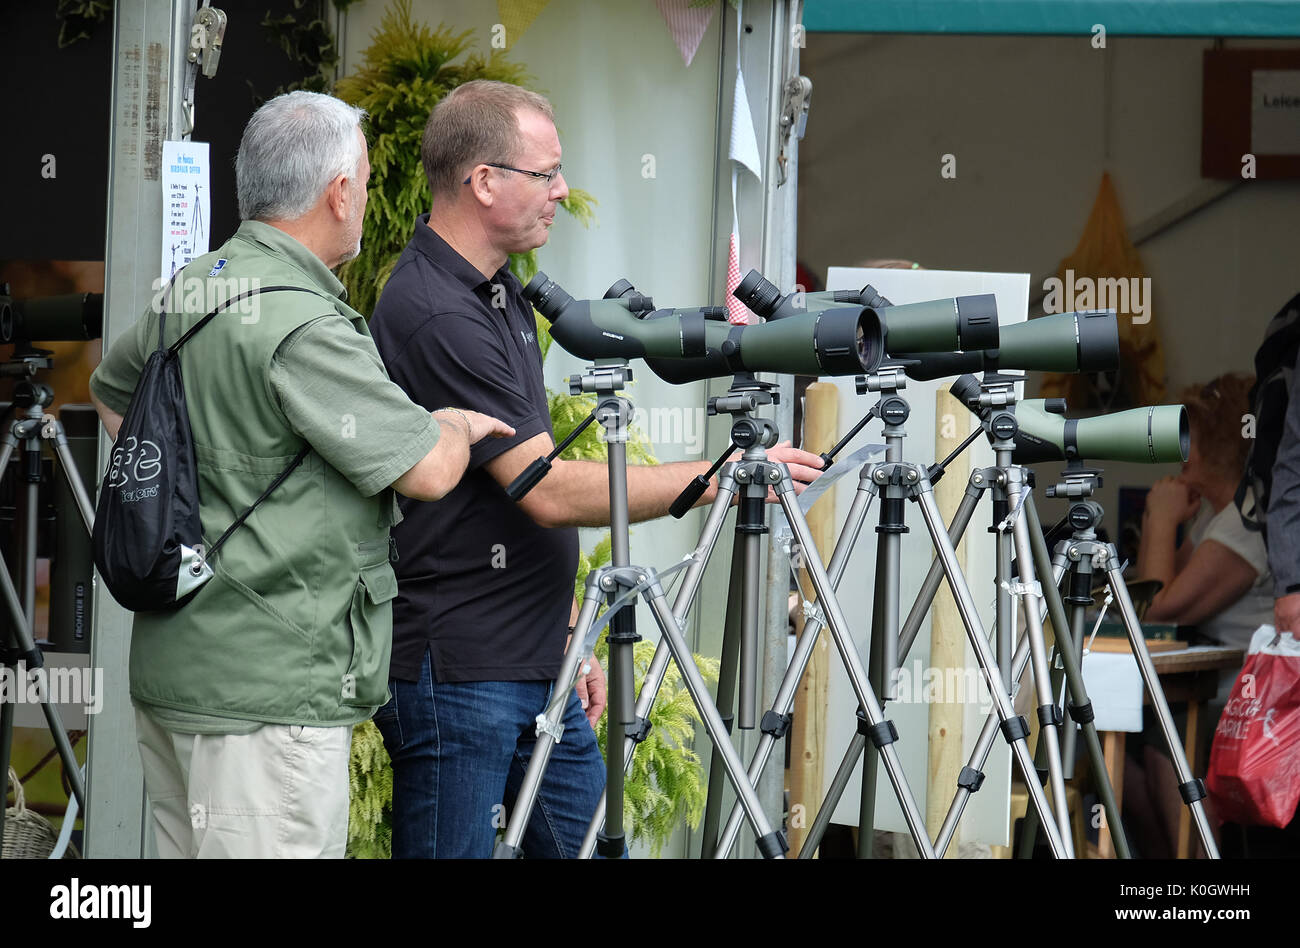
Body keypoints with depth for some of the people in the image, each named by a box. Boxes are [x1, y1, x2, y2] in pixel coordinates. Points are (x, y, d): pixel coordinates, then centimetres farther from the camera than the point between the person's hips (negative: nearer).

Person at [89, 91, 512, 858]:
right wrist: (458, 425, 5)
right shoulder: (304, 327, -20)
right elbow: (427, 471, -17)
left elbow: (113, 393, 29)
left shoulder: (191, 291, 10)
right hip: (267, 692, -10)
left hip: (172, 666, 10)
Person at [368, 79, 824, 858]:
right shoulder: (434, 317, -19)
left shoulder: (500, 293, 14)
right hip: (454, 677, -10)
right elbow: (550, 490, -22)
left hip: (539, 671, 10)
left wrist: (569, 635, 18)